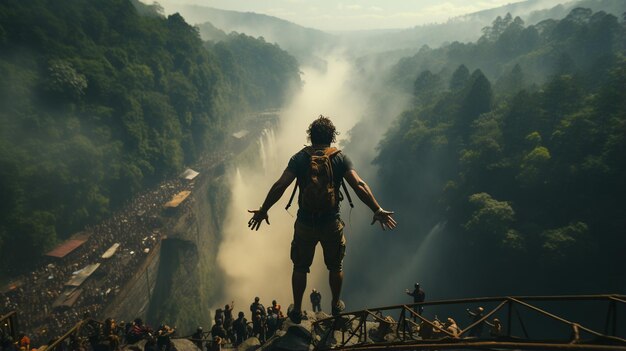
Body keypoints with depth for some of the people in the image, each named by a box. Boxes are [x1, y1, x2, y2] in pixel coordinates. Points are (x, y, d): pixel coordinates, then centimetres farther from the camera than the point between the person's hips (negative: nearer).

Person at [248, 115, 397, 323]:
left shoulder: (300, 158, -6)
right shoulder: (340, 158, -6)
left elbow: (280, 185, -15)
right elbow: (359, 185, -18)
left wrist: (263, 210, -7)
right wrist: (377, 210, -14)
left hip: (305, 224, 0)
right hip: (331, 224, 0)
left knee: (300, 268, 18)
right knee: (335, 267, 23)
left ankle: (297, 311, 30)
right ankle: (336, 305, 40)